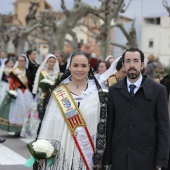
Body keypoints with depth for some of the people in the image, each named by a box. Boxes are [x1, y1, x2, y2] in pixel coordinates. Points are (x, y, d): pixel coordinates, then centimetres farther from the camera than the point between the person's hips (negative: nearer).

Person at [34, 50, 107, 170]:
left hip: (87, 153, 0)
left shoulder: (97, 93, 1)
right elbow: (49, 122, 2)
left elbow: (102, 124, 0)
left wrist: (99, 156, -2)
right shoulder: (58, 92, 3)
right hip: (61, 152, 1)